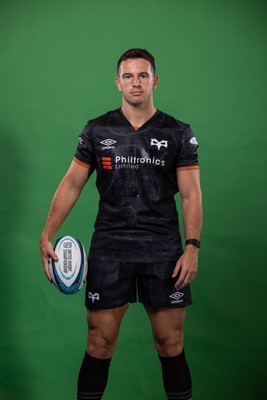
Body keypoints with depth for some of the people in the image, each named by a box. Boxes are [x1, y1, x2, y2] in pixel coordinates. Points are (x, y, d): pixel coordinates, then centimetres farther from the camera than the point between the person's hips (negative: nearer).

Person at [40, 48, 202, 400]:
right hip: (109, 249, 1)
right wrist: (47, 236, -1)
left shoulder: (178, 133, 4)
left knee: (170, 344, 5)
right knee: (100, 344, 4)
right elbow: (71, 185, 7)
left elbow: (191, 194, 1)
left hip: (163, 252, 0)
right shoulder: (97, 130, 6)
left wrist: (192, 247, -10)